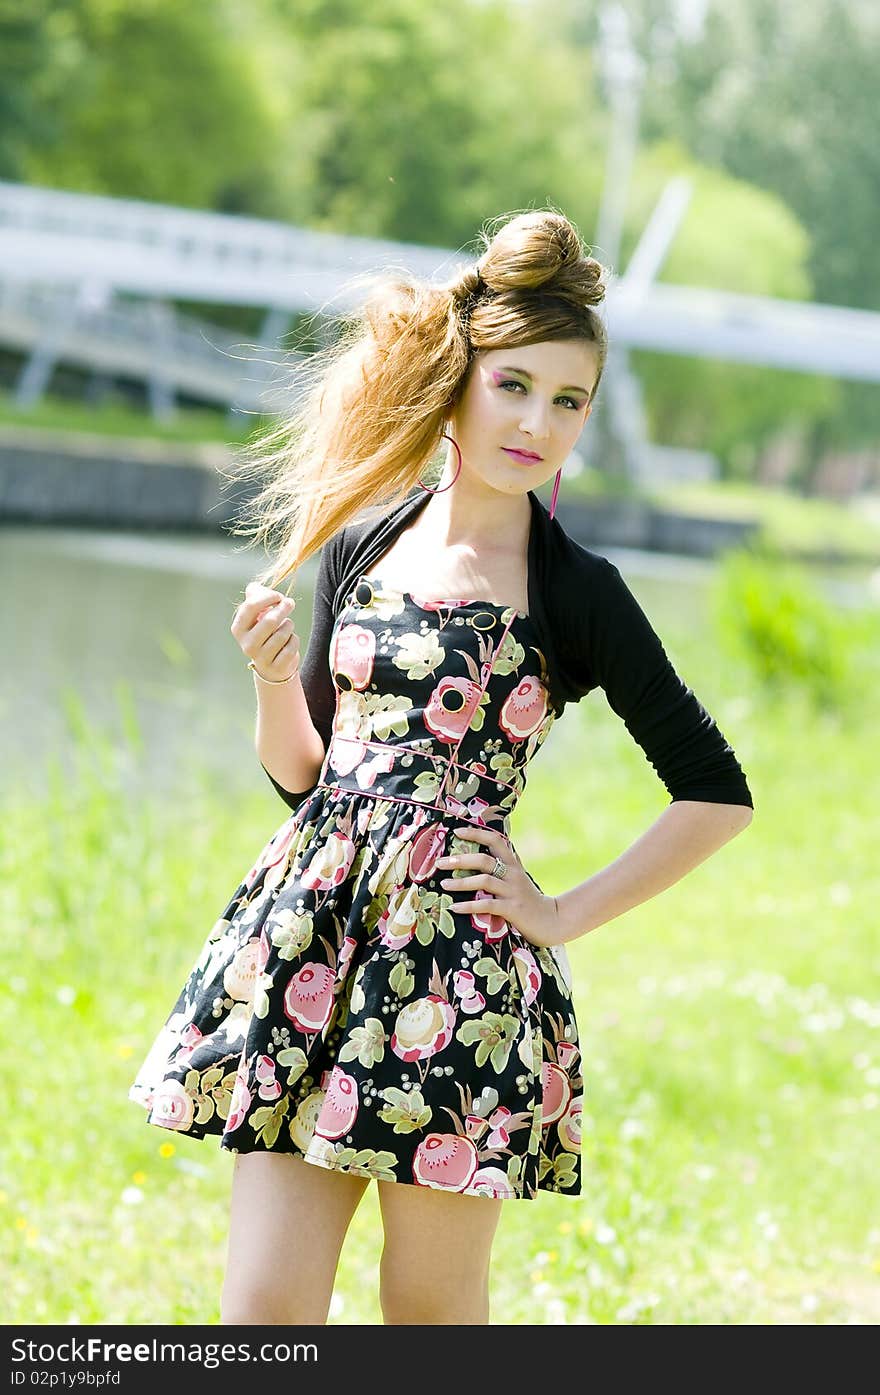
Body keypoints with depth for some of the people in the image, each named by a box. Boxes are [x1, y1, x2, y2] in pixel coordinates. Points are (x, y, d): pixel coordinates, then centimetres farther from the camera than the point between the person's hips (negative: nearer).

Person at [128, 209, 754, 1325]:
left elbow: (716, 793, 1)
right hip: (314, 928, 4)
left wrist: (567, 915, -2)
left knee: (429, 1300, 4)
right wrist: (272, 676, -3)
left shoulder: (577, 593, -3)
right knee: (262, 1302, -1)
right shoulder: (361, 545, 9)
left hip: (463, 955, -4)